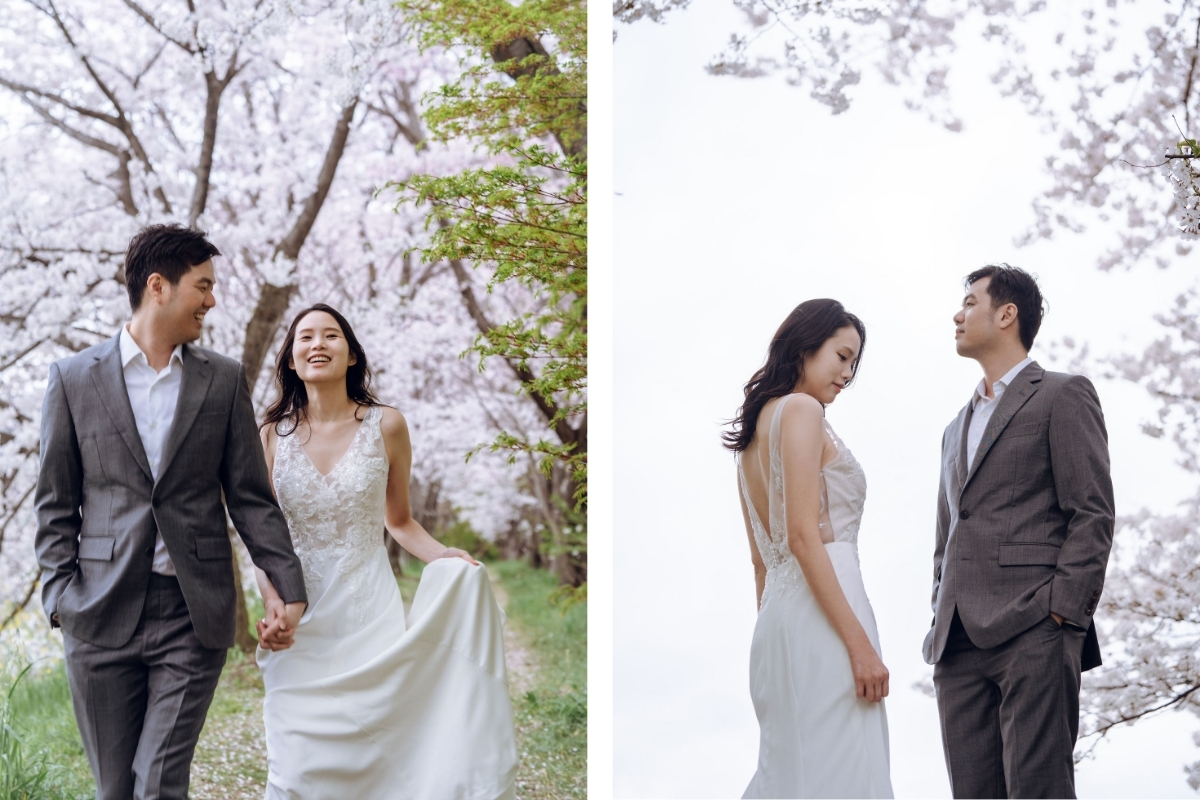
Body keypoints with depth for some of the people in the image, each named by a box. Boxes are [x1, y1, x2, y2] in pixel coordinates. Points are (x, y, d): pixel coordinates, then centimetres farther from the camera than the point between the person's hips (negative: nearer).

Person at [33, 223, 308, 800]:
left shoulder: (224, 380, 8)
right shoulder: (74, 378, 4)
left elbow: (250, 496, 7)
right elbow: (56, 503, 6)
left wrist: (289, 586, 0)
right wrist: (60, 594, -4)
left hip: (194, 615, 0)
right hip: (102, 615, 0)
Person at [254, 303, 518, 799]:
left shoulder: (385, 426, 0)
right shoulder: (273, 435, 2)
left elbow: (399, 521, 9)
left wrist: (444, 558, -9)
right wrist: (273, 607, -15)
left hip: (370, 610, -1)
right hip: (300, 622, 1)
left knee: (375, 751, -2)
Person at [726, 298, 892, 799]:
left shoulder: (754, 427, 21)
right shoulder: (801, 409, -6)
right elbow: (803, 535, -16)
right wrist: (860, 642, -18)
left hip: (777, 612, 9)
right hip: (821, 614, -9)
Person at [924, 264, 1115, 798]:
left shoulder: (1063, 396, 5)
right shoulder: (957, 428, 28)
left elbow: (1093, 514, -4)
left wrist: (1061, 614, -14)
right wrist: (940, 627, 14)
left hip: (1032, 634, -7)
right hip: (959, 644, 7)